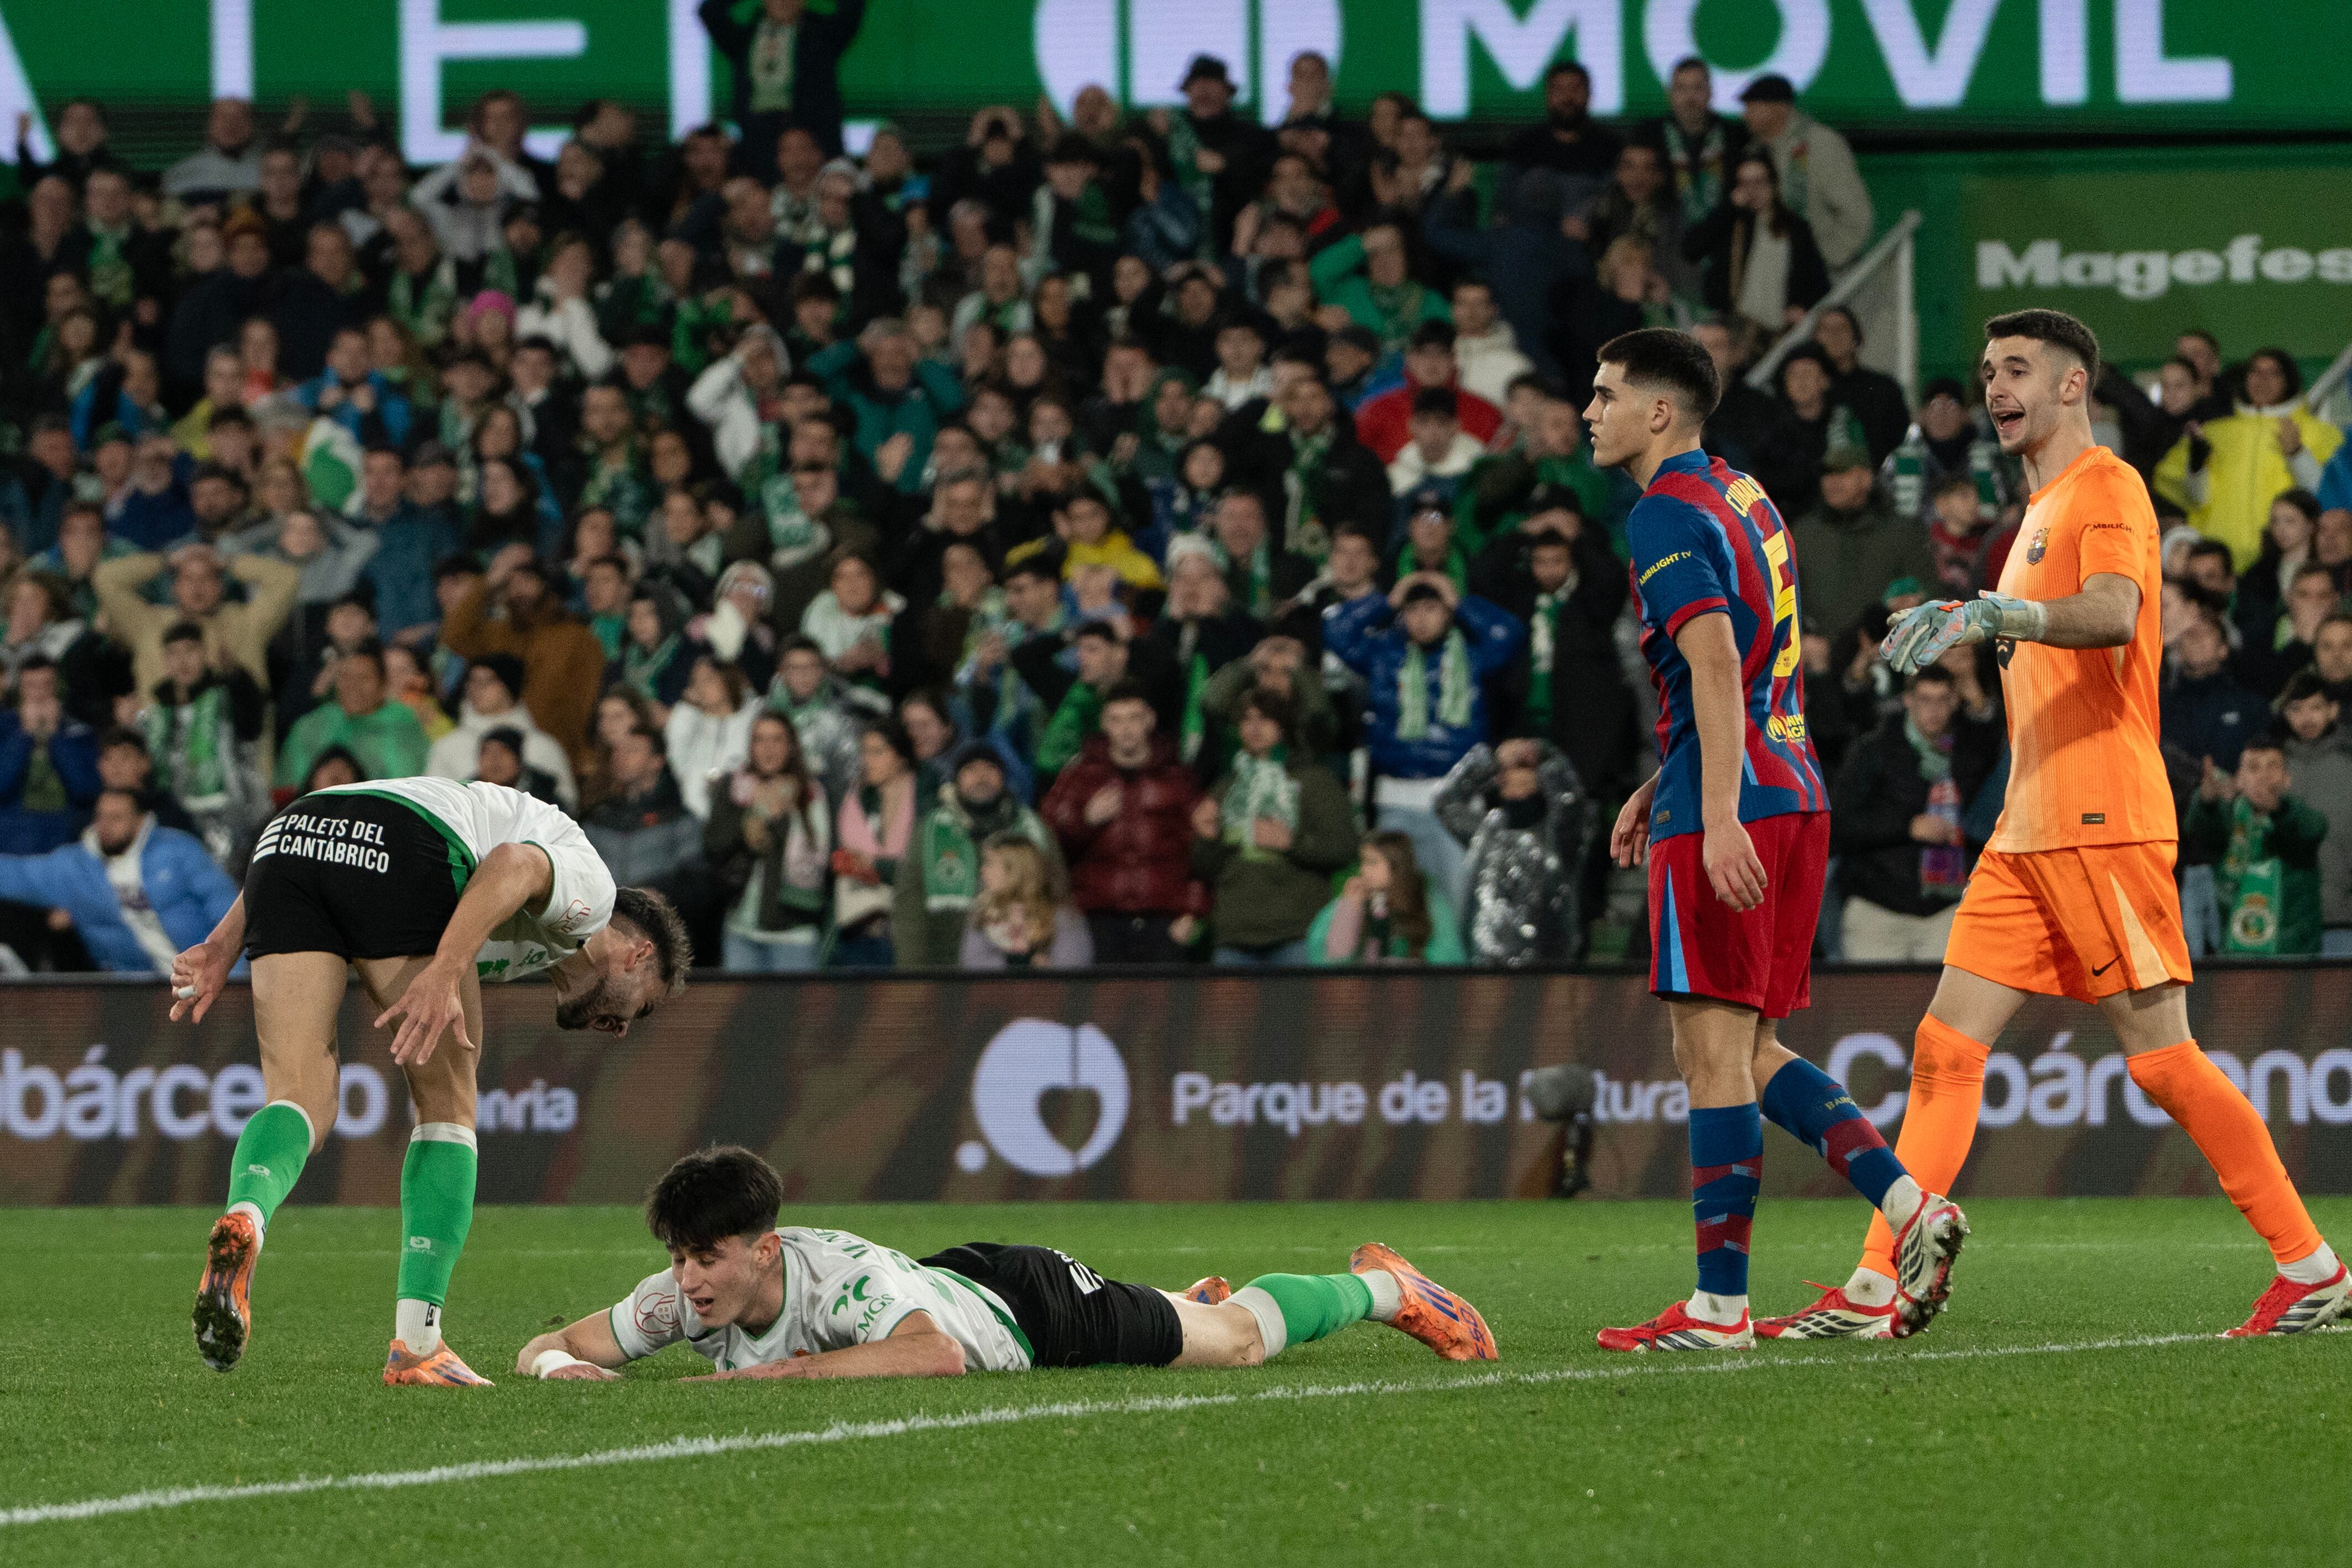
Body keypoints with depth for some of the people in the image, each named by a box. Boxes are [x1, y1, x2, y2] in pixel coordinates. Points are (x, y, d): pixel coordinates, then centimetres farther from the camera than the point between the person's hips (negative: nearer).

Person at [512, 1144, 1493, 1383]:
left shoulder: (839, 1275, -46)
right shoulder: (682, 1299, -27)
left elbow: (936, 1354, -61)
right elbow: (547, 1347, -21)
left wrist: (792, 1370, -62)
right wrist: (555, 1364, -45)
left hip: (1027, 1308, -6)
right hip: (955, 1282, 6)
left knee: (1239, 1340, 18)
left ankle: (1384, 1286, 43)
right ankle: (1193, 1301, 70)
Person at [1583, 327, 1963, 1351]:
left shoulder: (1667, 515, -10)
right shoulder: (1742, 498, 20)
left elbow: (1715, 662, -21)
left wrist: (1717, 817, -27)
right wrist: (1661, 789, 29)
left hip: (1728, 808, -9)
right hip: (1796, 795, 9)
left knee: (1714, 1049, -6)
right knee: (1746, 1050, 14)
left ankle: (1719, 1305, -6)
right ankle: (1907, 1203, 1)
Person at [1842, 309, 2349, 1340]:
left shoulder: (2108, 488, -7)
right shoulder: (2043, 508, 22)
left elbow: (2112, 614, -27)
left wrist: (1991, 614, -37)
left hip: (2101, 820, -9)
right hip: (2029, 829, 9)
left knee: (2159, 1055, -7)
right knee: (1947, 1043, 1)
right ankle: (1874, 1290, -2)